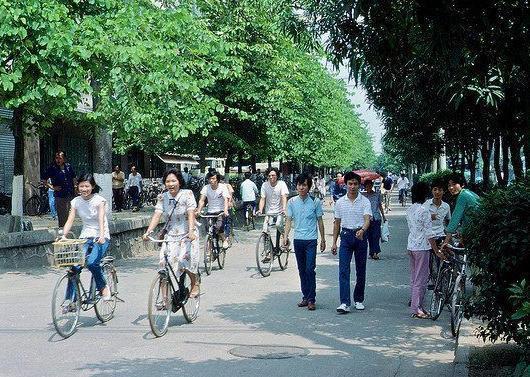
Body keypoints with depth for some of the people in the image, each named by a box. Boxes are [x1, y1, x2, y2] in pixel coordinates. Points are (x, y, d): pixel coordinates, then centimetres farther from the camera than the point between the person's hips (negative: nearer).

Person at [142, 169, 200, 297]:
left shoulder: (187, 194, -9)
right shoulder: (162, 197, 0)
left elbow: (191, 213, -19)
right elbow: (157, 215, -8)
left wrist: (191, 230, -33)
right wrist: (148, 232, -21)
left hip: (187, 235, -3)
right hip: (170, 235, 3)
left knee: (186, 258, -19)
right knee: (165, 262, -10)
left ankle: (195, 284, 11)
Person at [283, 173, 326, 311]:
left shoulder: (315, 201, -2)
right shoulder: (292, 202, 3)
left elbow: (320, 221, 5)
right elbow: (289, 220, 6)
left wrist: (323, 239, 7)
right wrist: (286, 236, -6)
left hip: (311, 240, -3)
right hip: (298, 240, 3)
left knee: (310, 269, -9)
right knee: (302, 270, 10)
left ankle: (311, 299, -3)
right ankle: (305, 296, 19)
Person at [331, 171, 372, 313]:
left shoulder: (365, 201, -3)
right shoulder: (340, 202, 5)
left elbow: (367, 219, -17)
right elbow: (337, 223, 11)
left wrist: (362, 230, -38)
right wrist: (334, 242, 9)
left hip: (360, 236, -1)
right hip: (346, 236, 1)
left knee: (361, 270, 8)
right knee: (343, 270, -10)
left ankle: (358, 299, 24)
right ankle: (345, 303, -15)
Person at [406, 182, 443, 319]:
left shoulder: (410, 209, 8)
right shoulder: (424, 210, -16)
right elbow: (429, 234, -17)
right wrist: (437, 251, -13)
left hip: (411, 245, 8)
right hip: (422, 247, -8)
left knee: (414, 278, 15)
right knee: (421, 279, -2)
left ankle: (415, 305, 21)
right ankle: (416, 309, 1)